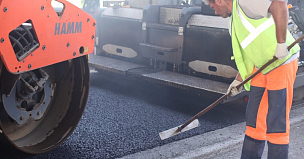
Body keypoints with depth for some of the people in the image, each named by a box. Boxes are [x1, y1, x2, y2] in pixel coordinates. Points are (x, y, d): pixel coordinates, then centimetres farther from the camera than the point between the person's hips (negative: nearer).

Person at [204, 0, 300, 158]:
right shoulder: (233, 23, 16)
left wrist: (281, 43, -29)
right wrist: (238, 80, 24)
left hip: (282, 63, -10)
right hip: (261, 68, 10)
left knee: (276, 122, -5)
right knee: (254, 118, 13)